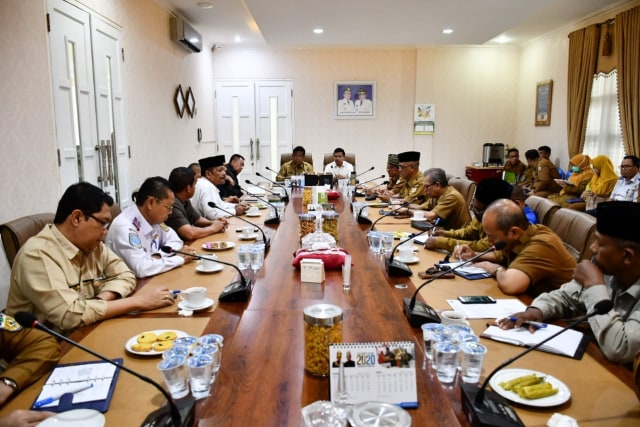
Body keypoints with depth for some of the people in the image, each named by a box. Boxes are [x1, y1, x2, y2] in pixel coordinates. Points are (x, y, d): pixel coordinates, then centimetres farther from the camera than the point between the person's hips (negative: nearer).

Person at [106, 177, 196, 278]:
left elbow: (175, 241, 7)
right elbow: (141, 268, -31)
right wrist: (180, 259, -21)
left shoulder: (153, 218, -2)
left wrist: (158, 256, -12)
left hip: (148, 280, 7)